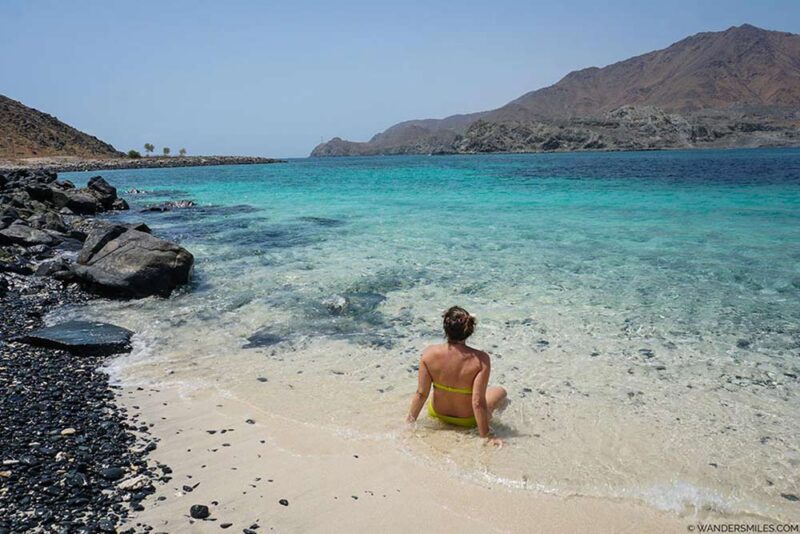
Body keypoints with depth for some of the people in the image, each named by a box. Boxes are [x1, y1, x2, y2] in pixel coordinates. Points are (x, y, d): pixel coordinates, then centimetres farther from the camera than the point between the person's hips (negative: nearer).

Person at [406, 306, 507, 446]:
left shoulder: (429, 353, -24)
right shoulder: (480, 359, -31)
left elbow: (421, 394, -17)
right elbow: (478, 402, -28)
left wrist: (409, 422, -3)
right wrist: (487, 436, -17)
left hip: (437, 414, 3)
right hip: (467, 421, -2)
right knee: (501, 391, 27)